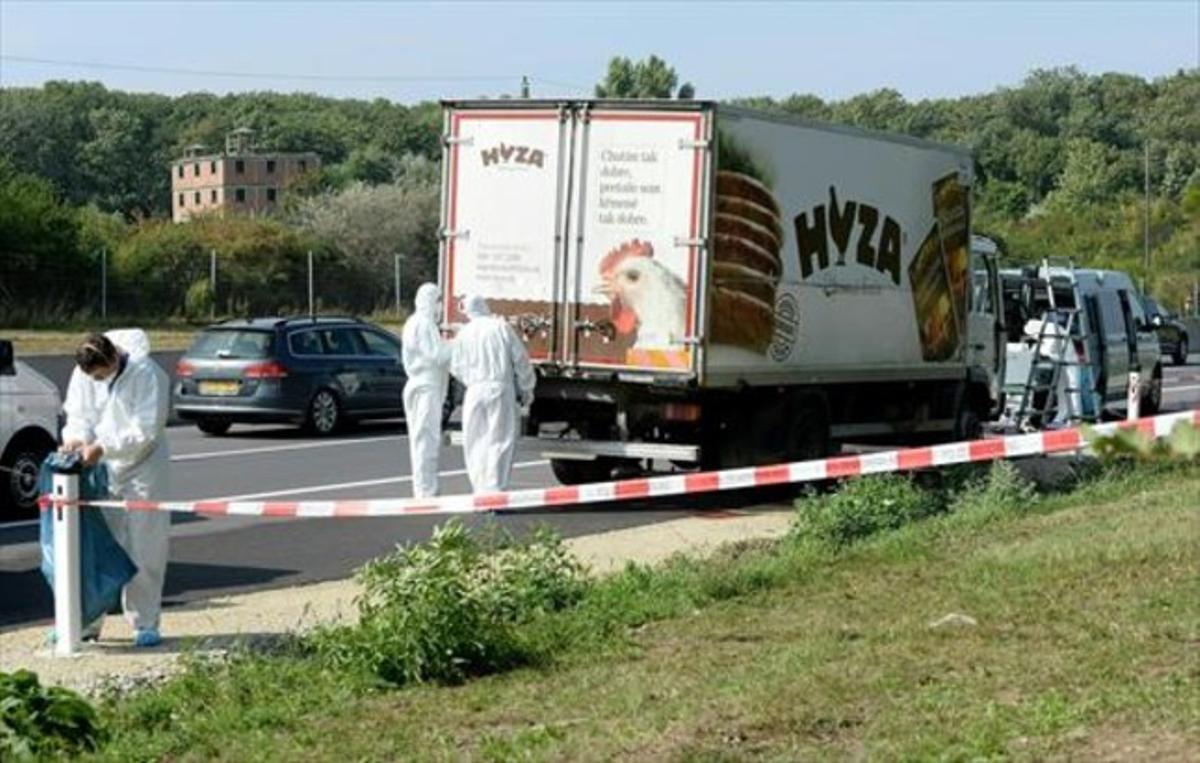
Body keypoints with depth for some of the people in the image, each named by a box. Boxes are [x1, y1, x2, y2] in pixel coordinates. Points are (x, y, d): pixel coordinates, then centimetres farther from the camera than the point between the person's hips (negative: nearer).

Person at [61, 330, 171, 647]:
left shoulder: (147, 374, -19)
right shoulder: (83, 374, -3)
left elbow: (145, 430, -22)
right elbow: (78, 415, 4)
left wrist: (103, 447, -29)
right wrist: (76, 438, -19)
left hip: (142, 469, -4)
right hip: (99, 471, 5)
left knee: (144, 551, -1)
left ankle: (145, 624, 9)